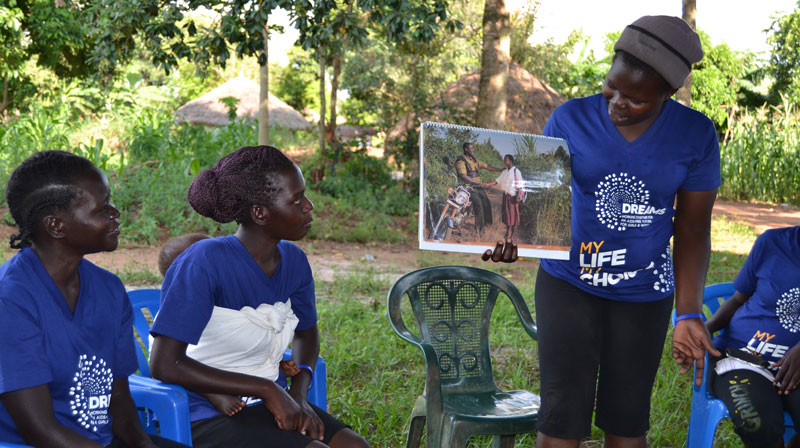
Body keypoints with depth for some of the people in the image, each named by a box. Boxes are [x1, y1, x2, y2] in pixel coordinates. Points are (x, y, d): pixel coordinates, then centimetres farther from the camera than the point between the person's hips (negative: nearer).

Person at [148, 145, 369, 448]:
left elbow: (306, 332, 21)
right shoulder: (204, 262, -20)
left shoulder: (293, 261, 2)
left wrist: (298, 393, -1)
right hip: (203, 416, -7)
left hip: (260, 405, 7)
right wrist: (267, 389, -22)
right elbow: (165, 364, -24)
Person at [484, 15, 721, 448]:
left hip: (644, 294, 1)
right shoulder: (569, 120, -8)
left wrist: (689, 314, -9)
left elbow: (692, 228, -2)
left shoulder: (696, 134, -6)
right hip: (568, 283, -1)